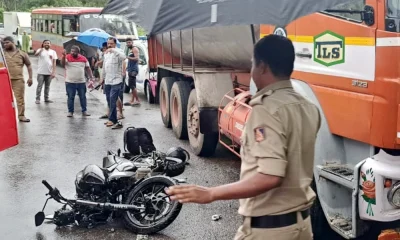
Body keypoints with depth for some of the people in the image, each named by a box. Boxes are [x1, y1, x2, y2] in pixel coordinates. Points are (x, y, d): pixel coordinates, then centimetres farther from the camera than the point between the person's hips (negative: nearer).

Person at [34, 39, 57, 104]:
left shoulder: (53, 52, 5)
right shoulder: (40, 50, -3)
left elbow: (54, 62, 3)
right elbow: (36, 54, -26)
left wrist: (54, 72, -5)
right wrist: (41, 50, -47)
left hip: (49, 72, 3)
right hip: (41, 72, -3)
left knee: (47, 86, 12)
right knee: (39, 86, -1)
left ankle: (46, 98, 20)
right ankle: (37, 99, 3)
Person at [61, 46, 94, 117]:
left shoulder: (83, 58, 4)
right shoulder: (67, 57, -5)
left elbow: (88, 68, 9)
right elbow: (62, 64, -22)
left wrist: (91, 77, 3)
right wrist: (64, 56, -38)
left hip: (81, 82, 2)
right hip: (70, 82, -2)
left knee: (83, 97, 8)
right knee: (70, 97, 3)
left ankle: (84, 111, 18)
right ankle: (70, 111, 12)